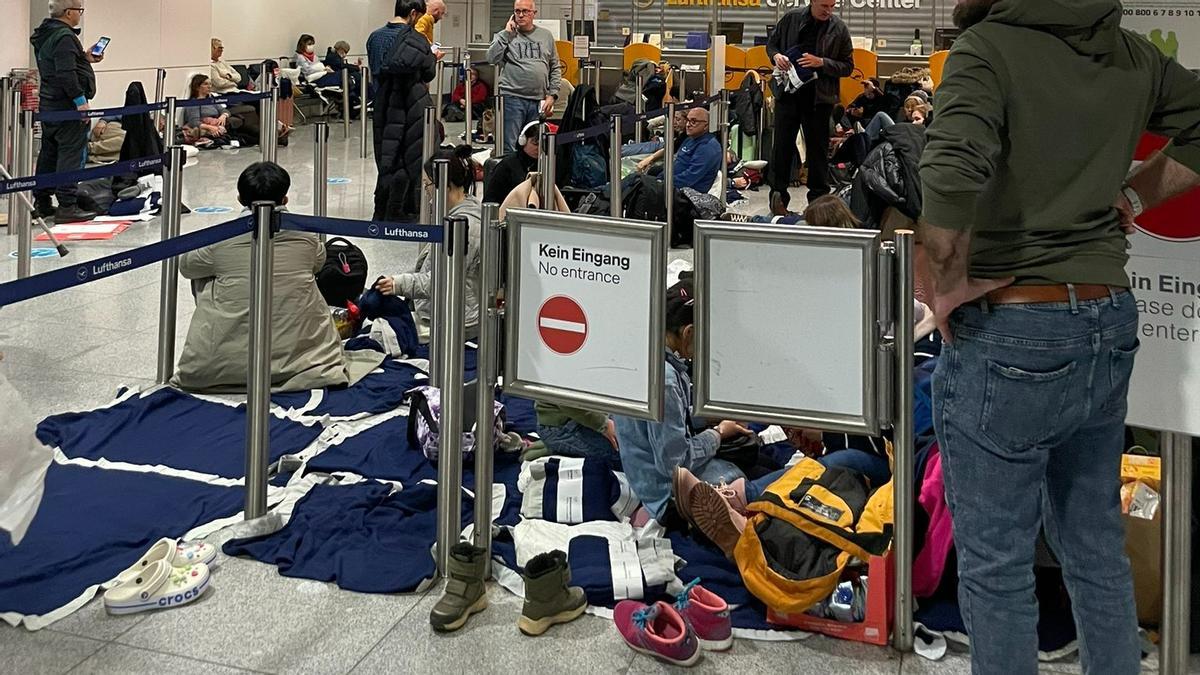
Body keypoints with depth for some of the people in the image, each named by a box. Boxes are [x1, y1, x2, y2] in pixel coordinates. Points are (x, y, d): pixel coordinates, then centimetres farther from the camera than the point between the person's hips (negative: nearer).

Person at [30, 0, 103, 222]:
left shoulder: (45, 35, 15)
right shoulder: (64, 37, -17)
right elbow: (66, 73, -25)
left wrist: (85, 58, 17)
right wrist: (80, 100, -22)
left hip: (48, 104, 10)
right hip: (66, 106, -10)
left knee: (49, 154, 15)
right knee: (72, 154, -7)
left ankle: (41, 203, 21)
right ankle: (67, 206, -8)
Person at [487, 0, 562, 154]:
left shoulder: (546, 36, 14)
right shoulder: (504, 36, 7)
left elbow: (555, 68, 15)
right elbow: (492, 58, -8)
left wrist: (552, 95, 5)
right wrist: (506, 33, -6)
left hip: (538, 101, 3)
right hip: (512, 97, -3)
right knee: (510, 148, -7)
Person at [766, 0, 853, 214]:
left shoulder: (839, 29, -2)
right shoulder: (791, 19, 2)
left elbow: (848, 66, 1)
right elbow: (771, 43, 15)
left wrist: (821, 62, -15)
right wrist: (776, 56, -8)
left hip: (819, 98, -1)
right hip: (787, 92, 1)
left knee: (818, 149, 6)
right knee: (782, 145, 4)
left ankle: (818, 199, 16)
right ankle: (778, 195, 14)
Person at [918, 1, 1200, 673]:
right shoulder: (1132, 55, 5)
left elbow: (953, 174, -31)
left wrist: (950, 283, -17)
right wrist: (1129, 198, 12)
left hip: (1009, 335, -7)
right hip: (1110, 325, 7)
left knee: (996, 564, 7)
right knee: (1098, 548, 21)